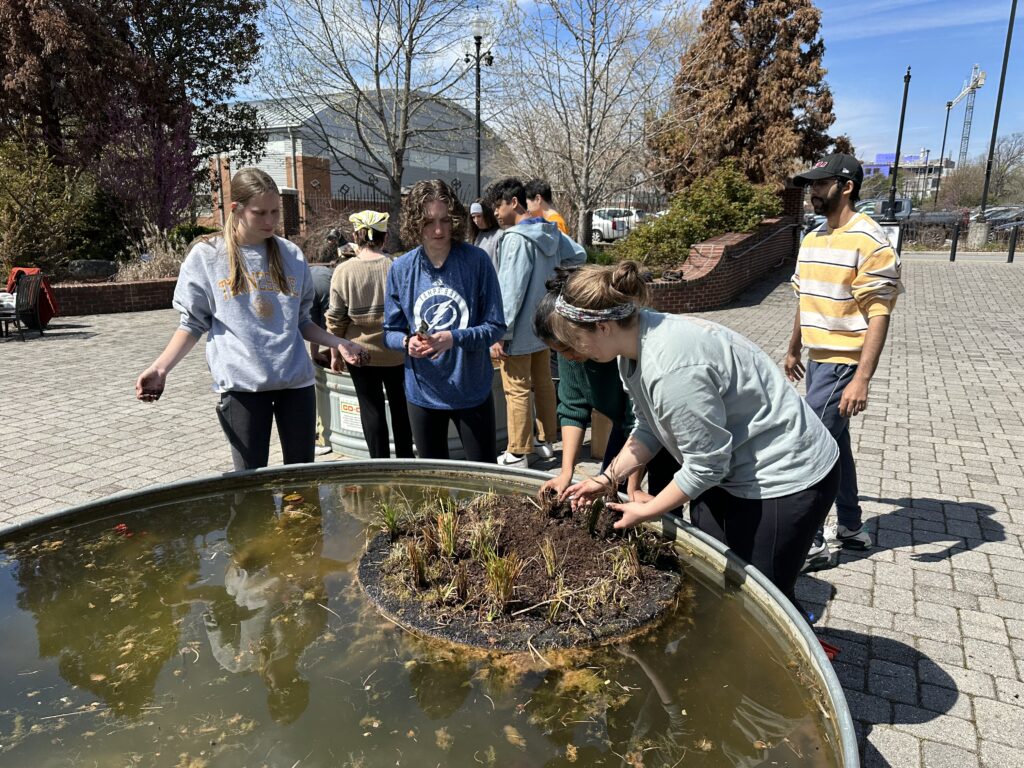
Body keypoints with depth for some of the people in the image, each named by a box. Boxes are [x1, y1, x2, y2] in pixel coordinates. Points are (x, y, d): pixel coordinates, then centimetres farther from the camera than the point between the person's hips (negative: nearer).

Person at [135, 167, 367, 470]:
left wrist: (339, 343, 2)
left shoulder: (291, 255, 7)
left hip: (296, 379, 3)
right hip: (240, 383, -2)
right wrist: (161, 367, -10)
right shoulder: (205, 256, 0)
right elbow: (193, 324, 4)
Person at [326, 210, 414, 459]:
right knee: (400, 408, 16)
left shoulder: (343, 270, -8)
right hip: (396, 353, 1)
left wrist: (336, 352, 7)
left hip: (360, 352, -1)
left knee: (371, 409, 8)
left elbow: (336, 318, -4)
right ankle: (405, 460, 27)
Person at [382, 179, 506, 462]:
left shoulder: (477, 260, -10)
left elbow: (495, 327, -8)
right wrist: (408, 342, -18)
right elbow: (390, 332, 4)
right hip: (423, 393, 2)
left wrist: (454, 338, -23)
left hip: (472, 389, -2)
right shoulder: (401, 268, -2)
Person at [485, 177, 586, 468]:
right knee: (543, 383, 17)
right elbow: (579, 255, 17)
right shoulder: (551, 232, 6)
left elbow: (511, 291, -22)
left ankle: (517, 455, 10)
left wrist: (500, 334, -19)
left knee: (517, 392, 1)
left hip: (520, 332, -9)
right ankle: (546, 442, 30)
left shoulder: (516, 238, -20)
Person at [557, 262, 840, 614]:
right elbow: (648, 429, 7)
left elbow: (706, 465, -25)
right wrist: (606, 478, 1)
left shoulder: (672, 367, -34)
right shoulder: (634, 344, -5)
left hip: (786, 477, -9)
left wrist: (646, 512, -13)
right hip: (730, 468, 9)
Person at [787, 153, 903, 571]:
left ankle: (812, 544, 6)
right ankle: (851, 528, 32)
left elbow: (879, 316, -19)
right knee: (835, 443, 16)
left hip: (842, 364, -8)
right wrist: (793, 351, 25)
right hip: (817, 360, 9)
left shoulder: (869, 242, -15)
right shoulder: (812, 239, 10)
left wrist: (861, 379, -25)